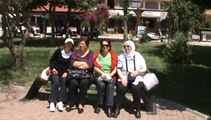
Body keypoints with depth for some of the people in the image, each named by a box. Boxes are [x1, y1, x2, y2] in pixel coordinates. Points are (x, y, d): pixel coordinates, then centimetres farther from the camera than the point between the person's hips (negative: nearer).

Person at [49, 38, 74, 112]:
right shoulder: (59, 51, 4)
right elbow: (51, 60, 12)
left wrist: (67, 72, -10)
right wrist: (53, 68, -3)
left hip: (64, 73, 1)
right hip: (55, 72, -1)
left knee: (64, 82, -29)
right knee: (56, 82, -29)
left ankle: (60, 102, -29)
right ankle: (52, 103, -27)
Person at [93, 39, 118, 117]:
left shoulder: (113, 56, 11)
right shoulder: (98, 54, 8)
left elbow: (115, 68, 3)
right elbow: (95, 67, -3)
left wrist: (110, 75, -14)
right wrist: (103, 74, -16)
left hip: (111, 76, 0)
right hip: (99, 76, 0)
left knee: (110, 86, -32)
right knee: (101, 85, -32)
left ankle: (109, 108, -30)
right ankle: (99, 105, -15)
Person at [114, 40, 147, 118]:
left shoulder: (138, 56, 5)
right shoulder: (121, 56, 9)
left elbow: (144, 69, 5)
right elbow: (118, 69, 4)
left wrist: (138, 72, -16)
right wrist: (122, 77, -14)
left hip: (136, 78, -1)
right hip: (124, 78, 1)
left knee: (136, 88, -31)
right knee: (121, 88, -30)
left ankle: (137, 109, -11)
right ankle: (117, 108, -15)